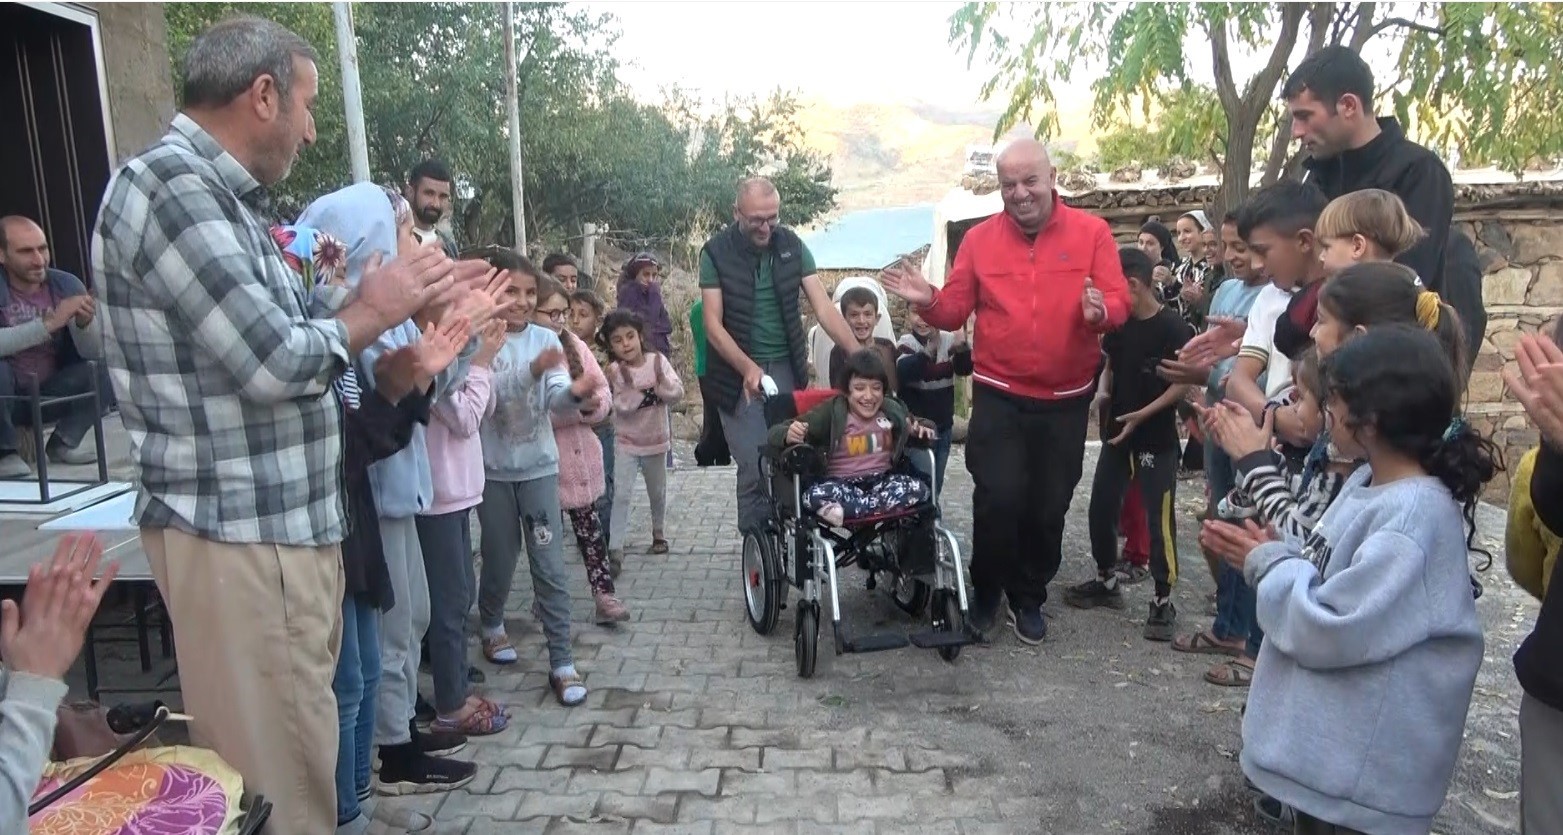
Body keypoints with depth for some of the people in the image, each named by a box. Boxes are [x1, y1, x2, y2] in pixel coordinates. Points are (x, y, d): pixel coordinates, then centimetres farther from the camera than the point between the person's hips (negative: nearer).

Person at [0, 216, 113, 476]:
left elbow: (94, 353, -12)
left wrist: (84, 324, -32)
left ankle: (63, 442, 3)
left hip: (53, 394, 3)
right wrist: (49, 323, -41)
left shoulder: (65, 284, -7)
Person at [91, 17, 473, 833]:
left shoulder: (219, 196, 14)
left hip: (282, 522, 10)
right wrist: (370, 313, -6)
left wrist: (391, 286, 7)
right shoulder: (170, 184, -18)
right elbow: (273, 360, -22)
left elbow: (281, 317, 16)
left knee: (296, 757, 21)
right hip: (238, 535, -10)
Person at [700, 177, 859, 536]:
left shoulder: (792, 245, 3)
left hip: (787, 370, 2)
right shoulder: (716, 252, -3)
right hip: (740, 374, -2)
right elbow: (713, 325, -7)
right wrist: (749, 368, -23)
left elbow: (823, 308, -1)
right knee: (755, 467, -7)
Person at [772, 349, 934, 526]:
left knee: (919, 489, -26)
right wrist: (788, 435, -34)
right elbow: (776, 431, -10)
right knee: (816, 496, -36)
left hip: (882, 480, 4)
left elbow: (911, 423, 26)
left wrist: (920, 428, 2)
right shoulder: (831, 412, -8)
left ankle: (847, 510, -28)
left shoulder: (893, 409, 2)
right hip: (842, 484, -4)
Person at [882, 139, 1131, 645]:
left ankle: (1030, 598, 33)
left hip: (1066, 400, 1)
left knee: (1049, 506, 12)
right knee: (998, 496, -10)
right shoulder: (979, 239, -1)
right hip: (998, 396, -1)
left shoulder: (1092, 233, -3)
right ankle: (986, 591, 17)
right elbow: (954, 312, -1)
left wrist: (1100, 311, -31)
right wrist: (928, 302, -22)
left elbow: (1119, 303, -8)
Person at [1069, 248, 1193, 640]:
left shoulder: (1173, 327, -14)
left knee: (1159, 518, -3)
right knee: (1101, 508, 10)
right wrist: (1103, 393, -1)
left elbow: (1185, 382, -14)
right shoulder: (1118, 324, 4)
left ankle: (1163, 601, 8)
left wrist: (1143, 414, -19)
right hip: (1116, 432, 6)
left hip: (1157, 438, -6)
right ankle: (1107, 582, 27)